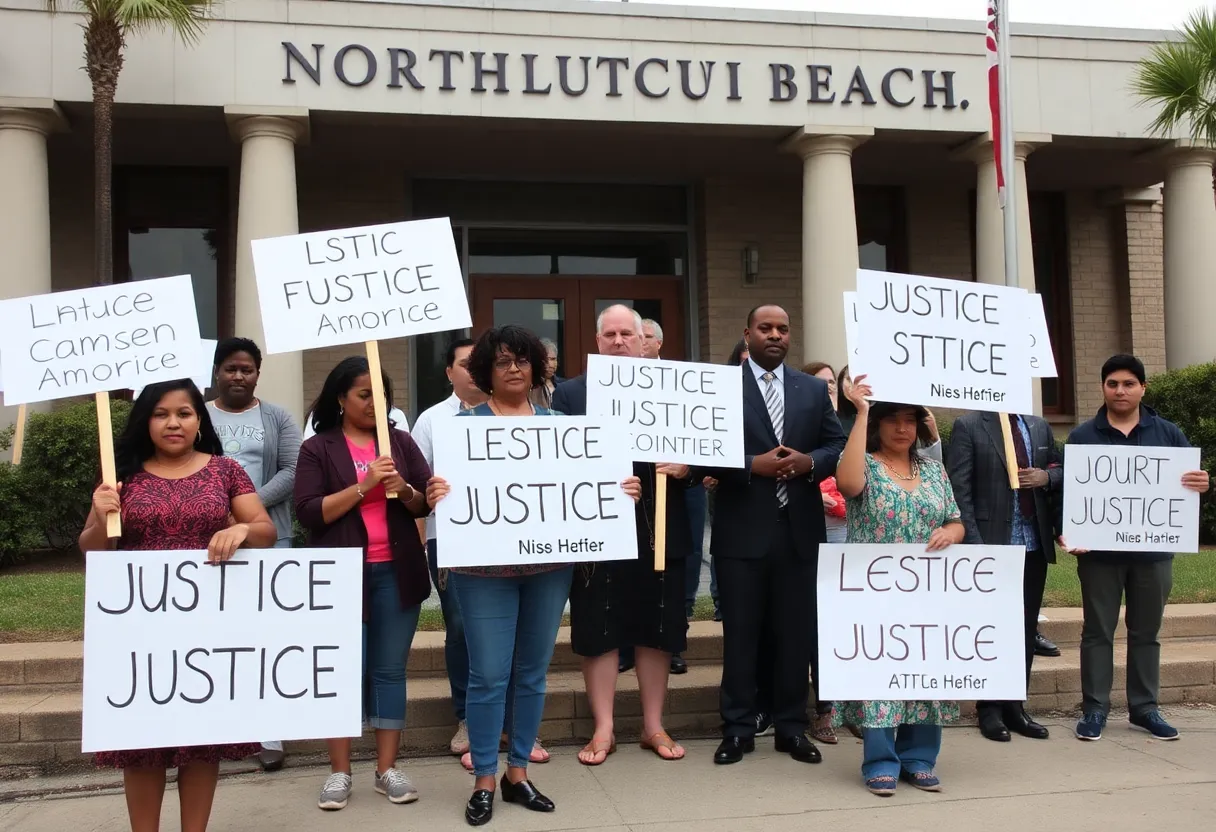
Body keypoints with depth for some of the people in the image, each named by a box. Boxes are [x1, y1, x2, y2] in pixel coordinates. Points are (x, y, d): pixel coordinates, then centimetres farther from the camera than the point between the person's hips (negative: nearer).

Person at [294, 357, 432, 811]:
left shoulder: (401, 441, 8)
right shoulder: (317, 449, 1)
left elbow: (429, 504, 7)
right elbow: (308, 513, -9)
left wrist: (403, 489, -14)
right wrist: (363, 486, -16)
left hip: (396, 572, 2)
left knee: (390, 670, 6)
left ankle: (387, 769, 14)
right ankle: (339, 772, 13)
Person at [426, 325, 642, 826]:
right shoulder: (466, 424, 0)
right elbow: (449, 491, -3)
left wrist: (622, 491, -8)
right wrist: (433, 496, -25)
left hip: (549, 565, 4)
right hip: (486, 567, -3)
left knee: (533, 672, 12)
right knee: (489, 675, -1)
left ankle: (518, 772, 26)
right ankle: (484, 781, 15)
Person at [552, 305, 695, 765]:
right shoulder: (570, 393, 6)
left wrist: (684, 467, -14)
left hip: (658, 531, 1)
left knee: (656, 630, 9)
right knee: (598, 632, 5)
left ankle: (654, 726, 23)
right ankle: (603, 730, 18)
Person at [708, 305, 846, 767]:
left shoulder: (814, 389, 12)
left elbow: (838, 444, 9)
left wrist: (809, 462, -11)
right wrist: (753, 464, -18)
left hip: (798, 529, 3)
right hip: (743, 529, -3)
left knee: (796, 633, 9)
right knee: (740, 633, 5)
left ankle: (792, 728, 21)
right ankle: (738, 729, 16)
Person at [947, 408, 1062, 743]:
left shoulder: (1039, 426, 12)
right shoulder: (968, 426, -4)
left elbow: (1059, 471, 21)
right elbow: (959, 488, -9)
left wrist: (1046, 477, -3)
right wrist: (973, 542, -16)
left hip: (1034, 544, 5)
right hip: (991, 544, -5)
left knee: (1026, 627, 9)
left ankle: (1015, 707, 20)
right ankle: (990, 709, 15)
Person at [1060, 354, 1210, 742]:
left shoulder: (1167, 433, 6)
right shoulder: (1082, 436, 1)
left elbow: (1192, 478, 7)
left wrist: (1202, 484, -17)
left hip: (1153, 550, 2)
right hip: (1099, 550, -2)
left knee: (1146, 632, 11)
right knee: (1098, 631, 4)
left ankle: (1144, 707, 22)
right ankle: (1094, 708, 11)